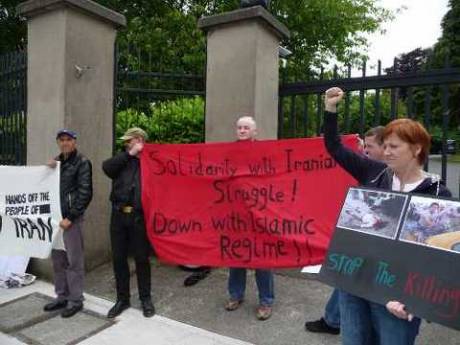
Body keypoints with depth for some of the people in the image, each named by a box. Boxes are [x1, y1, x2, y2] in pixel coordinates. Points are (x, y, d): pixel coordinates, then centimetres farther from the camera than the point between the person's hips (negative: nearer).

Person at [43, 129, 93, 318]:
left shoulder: (82, 162, -6)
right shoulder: (55, 161, 15)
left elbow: (85, 193, -12)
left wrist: (70, 217, -15)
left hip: (72, 218, -7)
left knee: (74, 261, 1)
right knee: (57, 259, 15)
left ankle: (75, 300, 14)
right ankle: (61, 296, 29)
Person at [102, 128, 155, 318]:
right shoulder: (121, 160, 13)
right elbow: (106, 167, -8)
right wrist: (130, 154, -9)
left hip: (139, 216, -3)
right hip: (119, 215, 4)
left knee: (142, 258, 7)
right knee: (118, 258, 11)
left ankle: (145, 299, 25)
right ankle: (122, 298, 28)